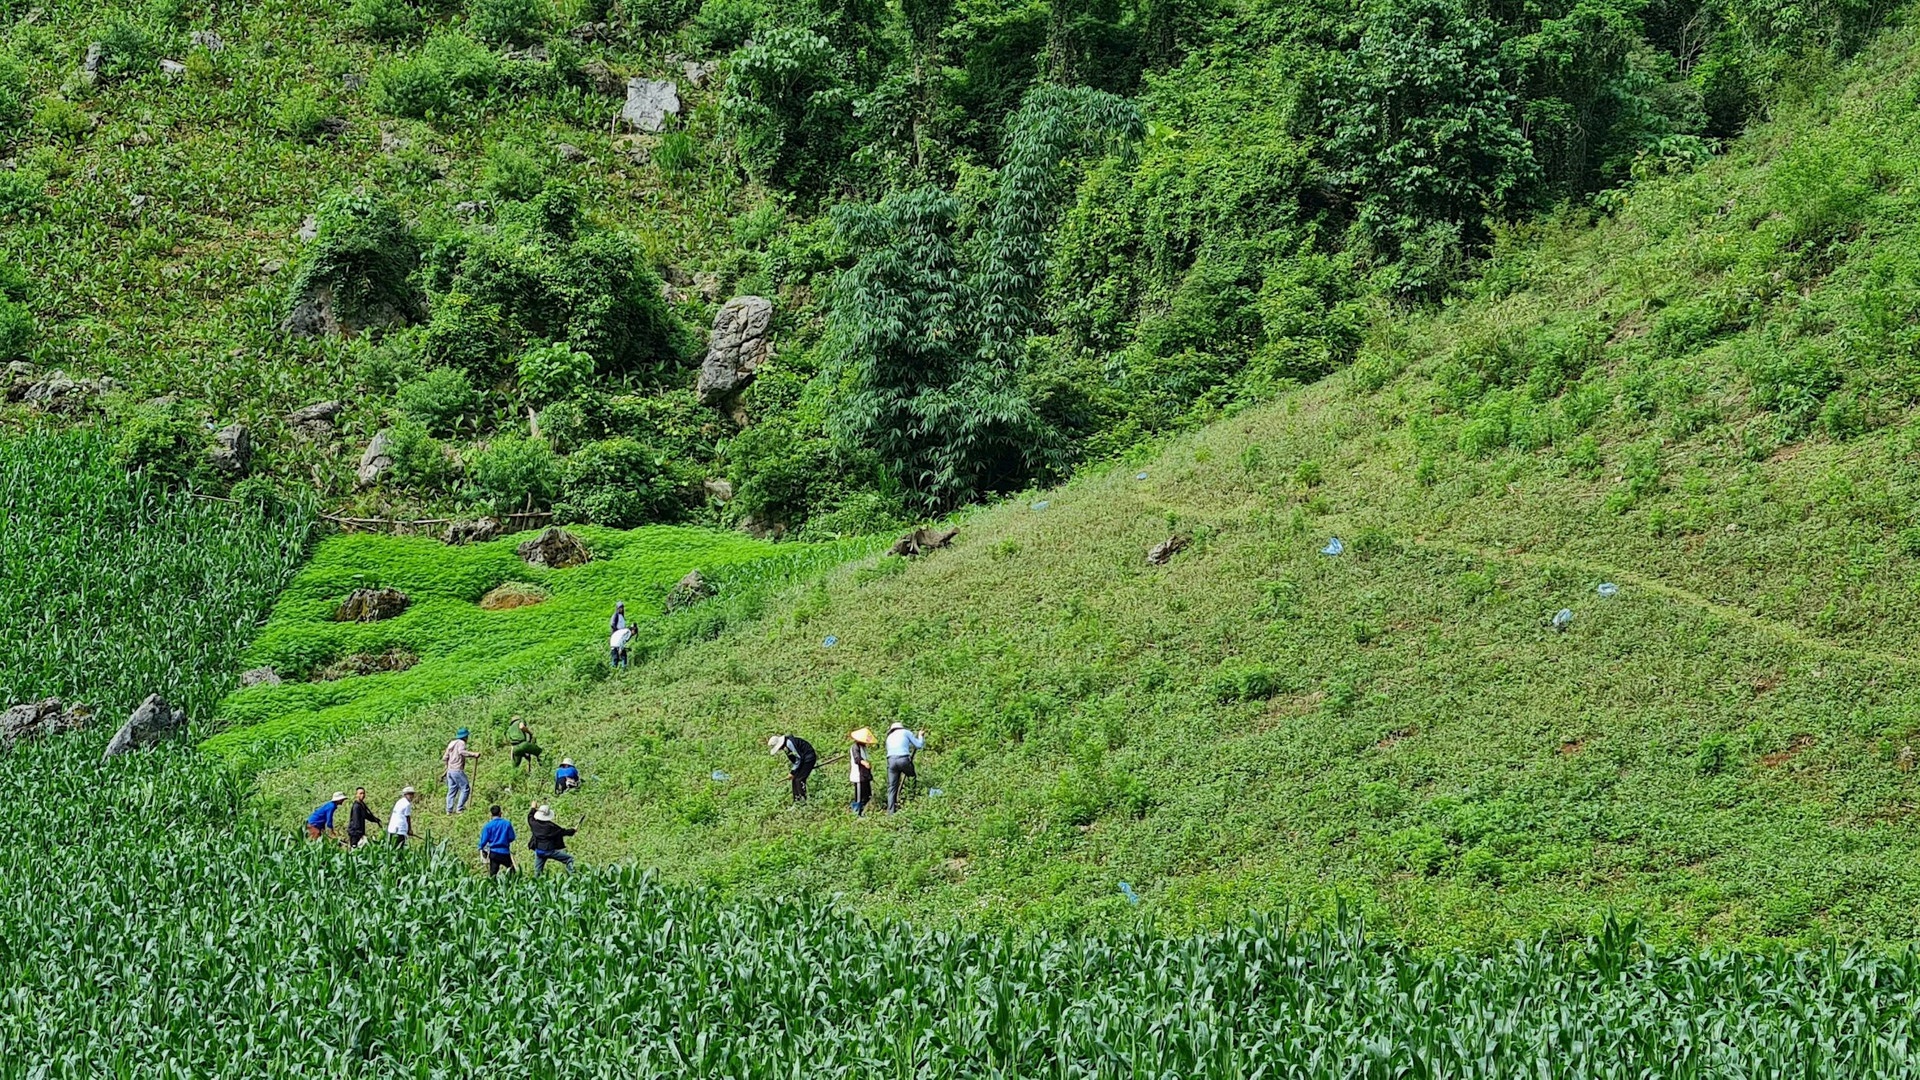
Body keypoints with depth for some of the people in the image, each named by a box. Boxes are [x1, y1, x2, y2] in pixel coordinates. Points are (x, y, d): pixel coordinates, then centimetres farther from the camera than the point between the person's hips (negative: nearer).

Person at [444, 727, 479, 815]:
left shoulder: (451, 744, 16)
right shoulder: (461, 743, -7)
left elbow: (444, 758, 18)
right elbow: (461, 751, -29)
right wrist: (473, 754, -31)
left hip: (450, 770, 9)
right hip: (457, 770, -9)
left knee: (452, 790, 11)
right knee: (465, 788, -4)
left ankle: (449, 810, 7)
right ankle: (459, 808, -10)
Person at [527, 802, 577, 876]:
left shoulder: (534, 824, -3)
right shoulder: (551, 825, -14)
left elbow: (530, 817, 21)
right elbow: (563, 832, -4)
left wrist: (533, 808, 36)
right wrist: (573, 830, 12)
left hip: (538, 851, 5)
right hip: (550, 851, -5)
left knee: (537, 872, 14)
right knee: (569, 859, 0)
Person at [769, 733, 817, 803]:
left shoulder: (789, 743, -26)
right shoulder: (785, 745, 4)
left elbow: (798, 758, -22)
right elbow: (792, 760, 16)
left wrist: (792, 773, -15)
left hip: (809, 758, -10)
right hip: (803, 759, 10)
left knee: (799, 779, -15)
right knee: (795, 779, 6)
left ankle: (802, 800, -14)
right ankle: (796, 800, 11)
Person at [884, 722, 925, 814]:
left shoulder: (889, 737, 31)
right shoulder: (905, 732, 17)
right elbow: (918, 745, 15)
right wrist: (920, 736, 34)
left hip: (891, 760, 4)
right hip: (903, 759, -4)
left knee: (891, 787, 6)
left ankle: (891, 811, 1)